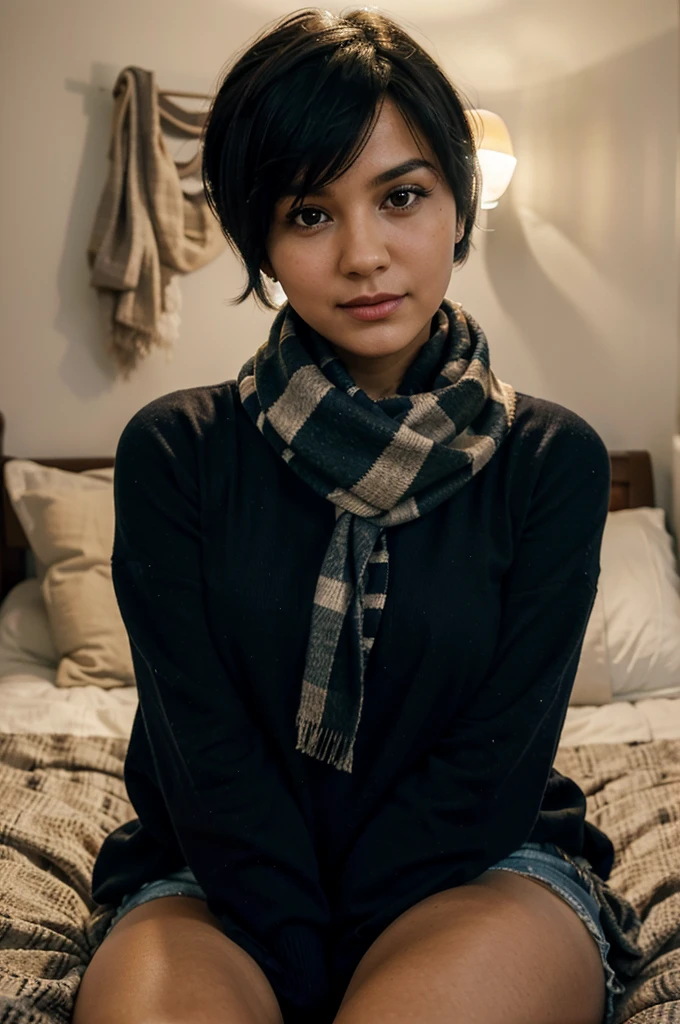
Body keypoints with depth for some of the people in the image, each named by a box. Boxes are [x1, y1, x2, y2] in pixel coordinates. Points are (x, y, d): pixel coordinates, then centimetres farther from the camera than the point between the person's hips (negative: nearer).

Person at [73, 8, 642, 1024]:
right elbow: (205, 746, -7)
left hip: (479, 866, 1)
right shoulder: (174, 451, -2)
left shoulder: (554, 459, -1)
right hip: (219, 873, 0)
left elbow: (497, 757, -7)